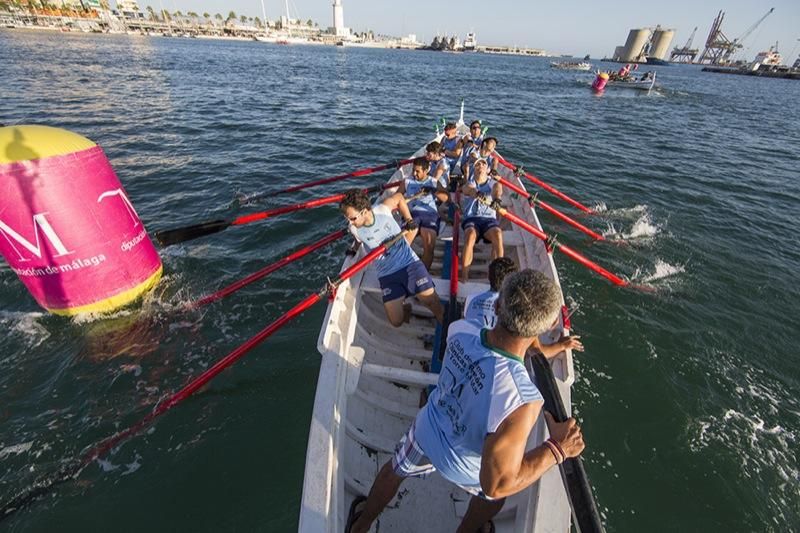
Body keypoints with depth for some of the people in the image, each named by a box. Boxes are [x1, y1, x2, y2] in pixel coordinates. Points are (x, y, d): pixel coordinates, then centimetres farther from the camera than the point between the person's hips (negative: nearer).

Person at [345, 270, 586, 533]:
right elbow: (495, 485, -34)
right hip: (464, 467, -3)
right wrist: (556, 449, -27)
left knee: (395, 470, 34)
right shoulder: (521, 399, -45)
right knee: (492, 497, 34)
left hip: (425, 431, 3)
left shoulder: (459, 330, -31)